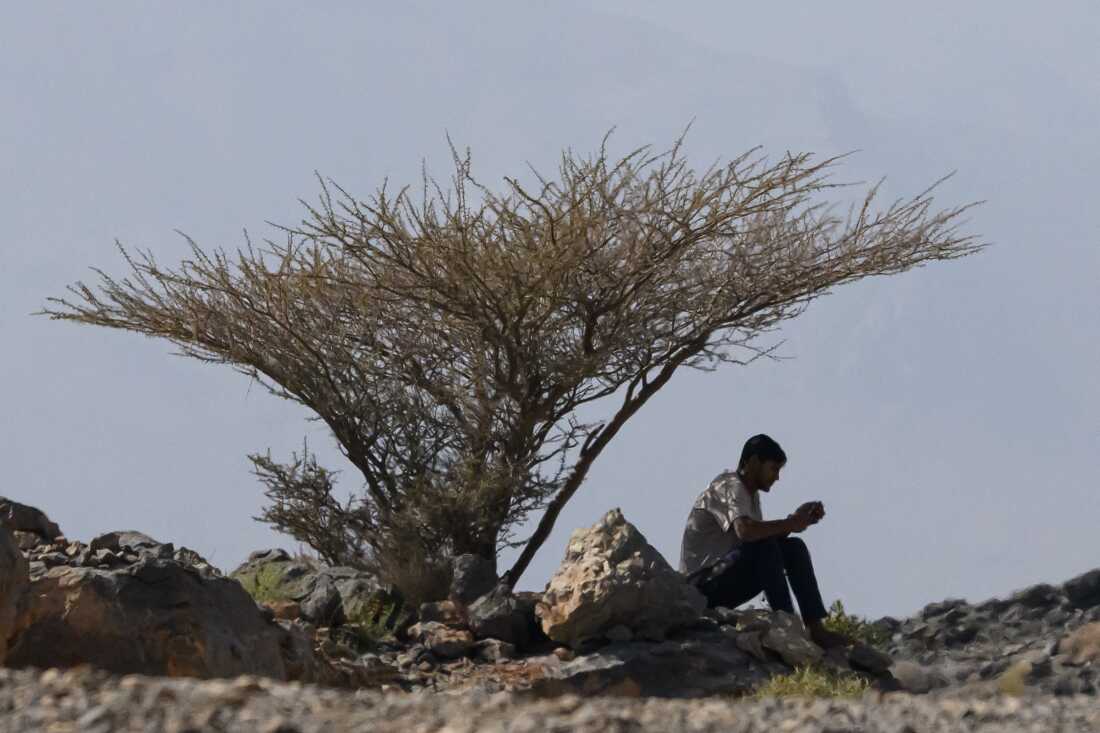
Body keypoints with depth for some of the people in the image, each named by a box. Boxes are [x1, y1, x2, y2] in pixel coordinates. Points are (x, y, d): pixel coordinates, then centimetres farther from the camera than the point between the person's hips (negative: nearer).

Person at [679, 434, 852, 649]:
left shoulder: (750, 494, 15)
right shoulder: (729, 487, -16)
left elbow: (765, 537, 11)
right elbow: (745, 531, -35)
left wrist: (799, 520, -3)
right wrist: (791, 523, -22)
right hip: (703, 584, -10)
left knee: (794, 548, 3)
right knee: (763, 548, -31)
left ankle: (816, 629, -7)